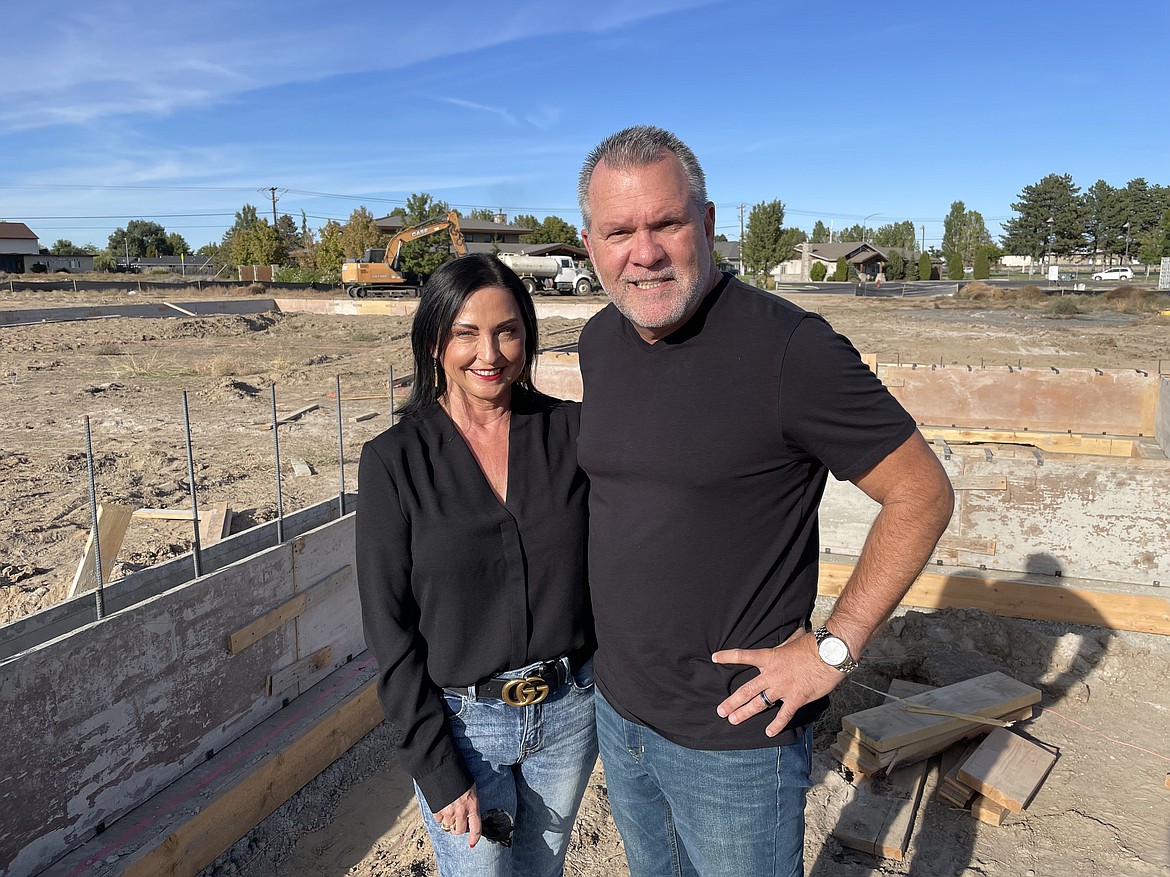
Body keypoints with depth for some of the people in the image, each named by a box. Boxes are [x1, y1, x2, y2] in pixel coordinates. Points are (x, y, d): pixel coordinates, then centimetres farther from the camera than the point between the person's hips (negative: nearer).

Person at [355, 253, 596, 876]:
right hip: (460, 721, -2)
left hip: (571, 710, 3)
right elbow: (390, 631, -10)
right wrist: (438, 773, -11)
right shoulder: (392, 461, -12)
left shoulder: (571, 430, -7)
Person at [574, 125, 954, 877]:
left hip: (734, 734, -6)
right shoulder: (599, 342, 0)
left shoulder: (788, 348, -22)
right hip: (618, 707, 7)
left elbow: (923, 494, -16)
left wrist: (833, 650, -17)